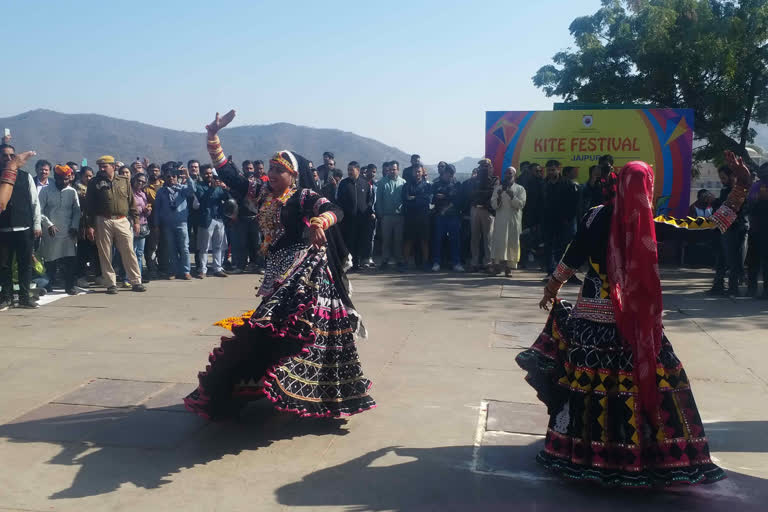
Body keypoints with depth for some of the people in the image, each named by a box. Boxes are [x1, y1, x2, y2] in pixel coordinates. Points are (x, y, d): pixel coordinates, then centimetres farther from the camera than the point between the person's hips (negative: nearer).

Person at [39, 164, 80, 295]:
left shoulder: (72, 192, 8)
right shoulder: (46, 191, 1)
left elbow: (77, 211, 7)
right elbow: (39, 211, -3)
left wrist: (74, 226, -5)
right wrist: (49, 224, -13)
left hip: (68, 232, 1)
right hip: (50, 232, -1)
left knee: (70, 260, -3)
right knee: (50, 261, 4)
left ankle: (69, 286, 5)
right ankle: (49, 284, 18)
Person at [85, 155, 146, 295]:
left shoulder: (124, 181, 10)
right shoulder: (95, 183, 4)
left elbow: (131, 202, 12)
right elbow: (89, 206, 2)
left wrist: (136, 220, 6)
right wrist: (90, 225, -4)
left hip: (122, 221, 1)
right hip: (103, 222, -1)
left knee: (129, 252, 1)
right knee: (105, 255, 2)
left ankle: (136, 282, 8)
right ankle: (111, 284, 11)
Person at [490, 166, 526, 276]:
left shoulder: (520, 189, 8)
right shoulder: (498, 188, 12)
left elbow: (521, 204, -4)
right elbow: (494, 205, 5)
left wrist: (512, 196, -17)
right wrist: (498, 197, -13)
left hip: (514, 220, -1)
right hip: (500, 219, 1)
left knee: (512, 243, -2)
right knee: (499, 241, -6)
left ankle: (509, 267, 2)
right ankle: (498, 264, 0)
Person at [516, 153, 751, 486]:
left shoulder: (597, 217, -4)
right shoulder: (652, 225, -10)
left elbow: (572, 258, 2)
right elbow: (715, 226, -5)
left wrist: (551, 290, 16)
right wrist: (741, 187, 0)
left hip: (591, 315, 2)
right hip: (633, 321, -2)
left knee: (585, 382, 13)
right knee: (643, 379, 9)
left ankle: (576, 449, 25)